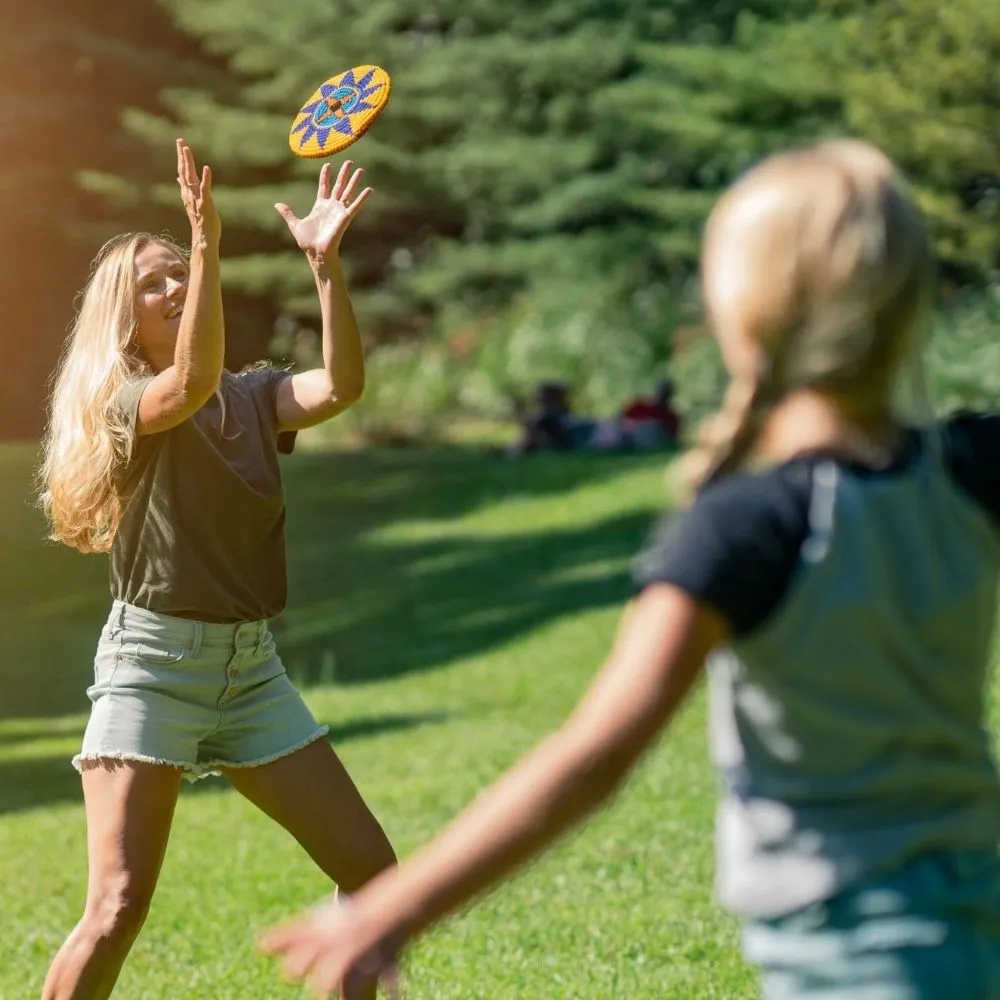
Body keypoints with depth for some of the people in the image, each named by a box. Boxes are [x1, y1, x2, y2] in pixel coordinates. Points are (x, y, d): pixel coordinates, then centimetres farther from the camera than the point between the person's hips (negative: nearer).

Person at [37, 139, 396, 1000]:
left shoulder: (256, 397, 8)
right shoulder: (125, 405, -6)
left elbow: (341, 387, -13)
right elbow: (191, 382, -30)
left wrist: (326, 261, -23)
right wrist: (208, 245, -39)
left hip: (252, 666, 6)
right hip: (153, 661, -5)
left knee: (370, 867, 4)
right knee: (119, 905, -14)